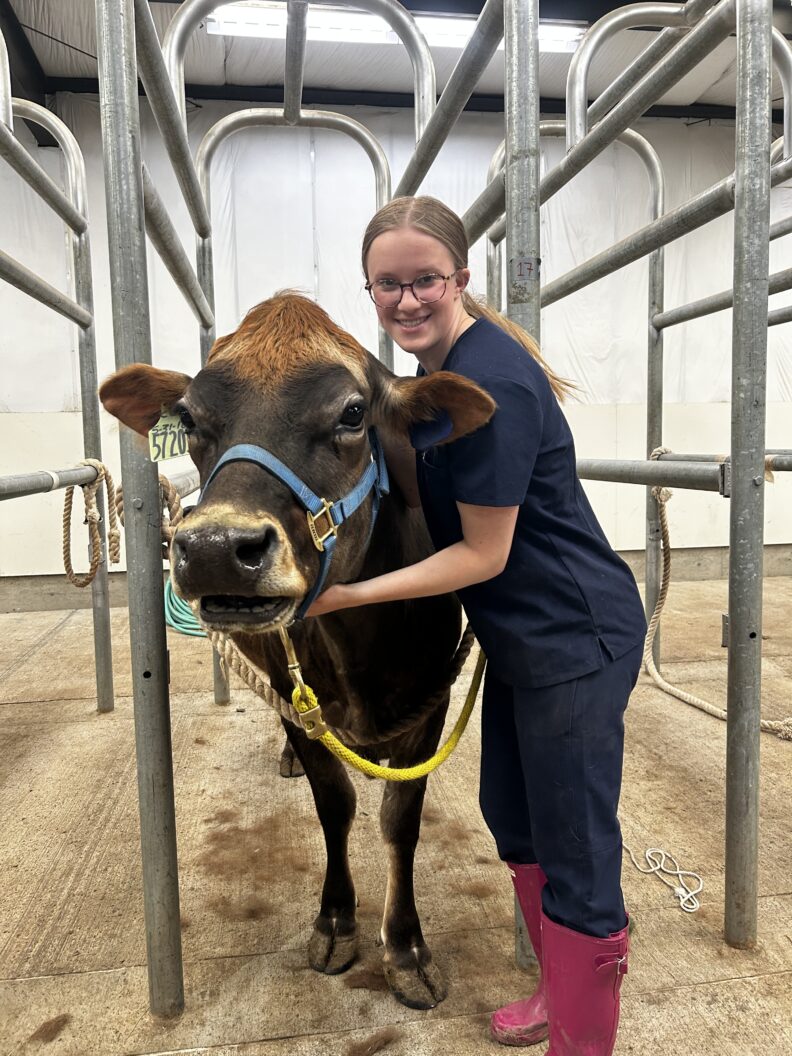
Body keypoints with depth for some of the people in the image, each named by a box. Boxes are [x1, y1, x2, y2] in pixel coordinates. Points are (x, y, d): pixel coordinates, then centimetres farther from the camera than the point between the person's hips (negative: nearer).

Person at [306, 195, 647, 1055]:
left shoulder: (491, 383, -23)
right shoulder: (437, 365, 7)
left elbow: (484, 554, -20)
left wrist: (352, 594, -18)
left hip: (575, 639, -10)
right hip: (520, 638, 10)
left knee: (576, 855, 5)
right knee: (512, 820, 22)